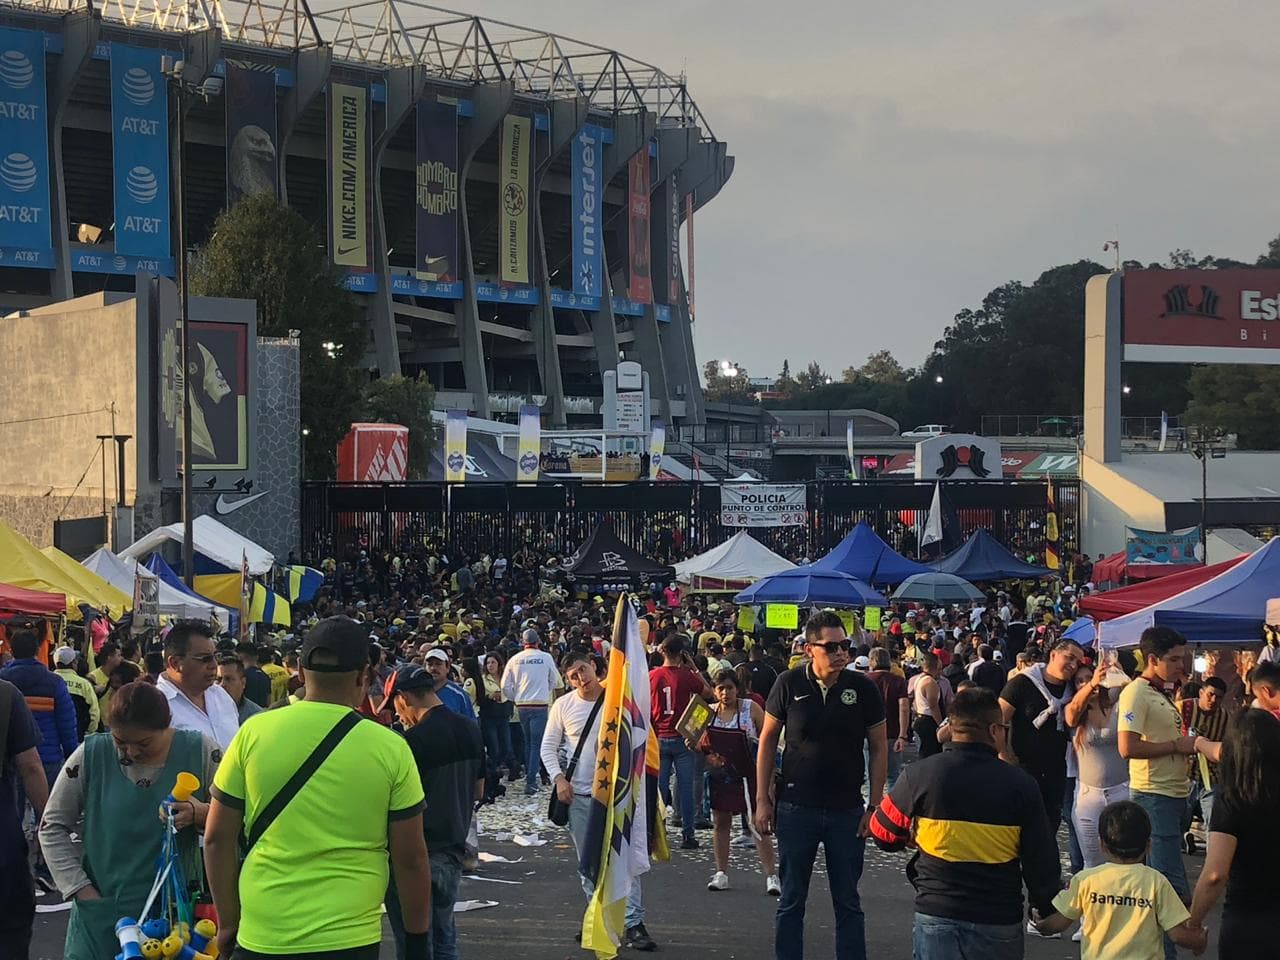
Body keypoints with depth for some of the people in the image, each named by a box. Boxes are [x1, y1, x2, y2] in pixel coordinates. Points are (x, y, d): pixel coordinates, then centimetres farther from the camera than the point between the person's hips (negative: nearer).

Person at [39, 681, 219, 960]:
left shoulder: (199, 751, -5)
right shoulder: (91, 755, -4)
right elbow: (52, 827, 4)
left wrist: (198, 813, -23)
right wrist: (82, 891, -3)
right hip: (102, 915, 0)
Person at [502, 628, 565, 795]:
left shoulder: (515, 659, 2)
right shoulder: (546, 657, -4)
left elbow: (505, 686, 4)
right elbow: (556, 682, 9)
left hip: (521, 706, 3)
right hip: (540, 705, -3)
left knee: (528, 742, 19)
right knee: (536, 744, -2)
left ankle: (529, 775, 25)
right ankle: (531, 782, -11)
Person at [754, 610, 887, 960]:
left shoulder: (862, 688, -4)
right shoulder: (789, 684, -5)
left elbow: (879, 748, 3)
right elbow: (767, 740, 4)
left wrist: (875, 806, -2)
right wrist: (763, 800, 1)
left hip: (847, 810, 0)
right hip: (796, 809, 0)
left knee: (848, 901, 9)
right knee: (791, 901, 9)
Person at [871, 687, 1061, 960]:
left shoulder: (920, 774, -7)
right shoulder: (1021, 784, -7)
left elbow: (884, 835, 4)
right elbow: (1042, 860, -4)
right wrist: (1047, 907, 13)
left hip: (936, 915, 0)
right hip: (1000, 921, 0)